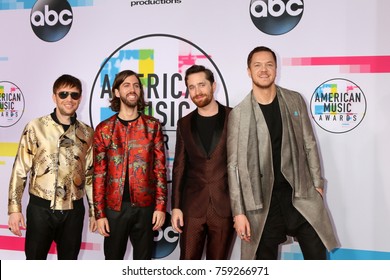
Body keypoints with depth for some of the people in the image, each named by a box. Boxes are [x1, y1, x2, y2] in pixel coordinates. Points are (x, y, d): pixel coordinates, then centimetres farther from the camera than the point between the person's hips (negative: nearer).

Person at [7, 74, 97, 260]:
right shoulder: (35, 127, -5)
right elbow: (20, 170, -4)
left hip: (74, 210, 3)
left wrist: (94, 211, 9)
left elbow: (90, 174, 9)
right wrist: (14, 208, -7)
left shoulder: (87, 133, 4)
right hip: (41, 208, -2)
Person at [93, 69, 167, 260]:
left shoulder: (153, 126, 2)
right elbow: (99, 174, 0)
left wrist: (161, 206, -5)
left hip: (145, 207, 0)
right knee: (113, 259, 14)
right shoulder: (104, 129, 1)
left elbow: (160, 169, 1)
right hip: (114, 208, 0)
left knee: (143, 260, 12)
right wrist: (99, 213, -4)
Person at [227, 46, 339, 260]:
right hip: (262, 199, -2)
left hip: (299, 193, 2)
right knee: (265, 262, 9)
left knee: (317, 256, 4)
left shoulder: (295, 100, 4)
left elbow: (309, 145, 9)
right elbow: (234, 165, -5)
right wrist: (239, 211, -8)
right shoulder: (238, 114, -5)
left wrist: (317, 183, 4)